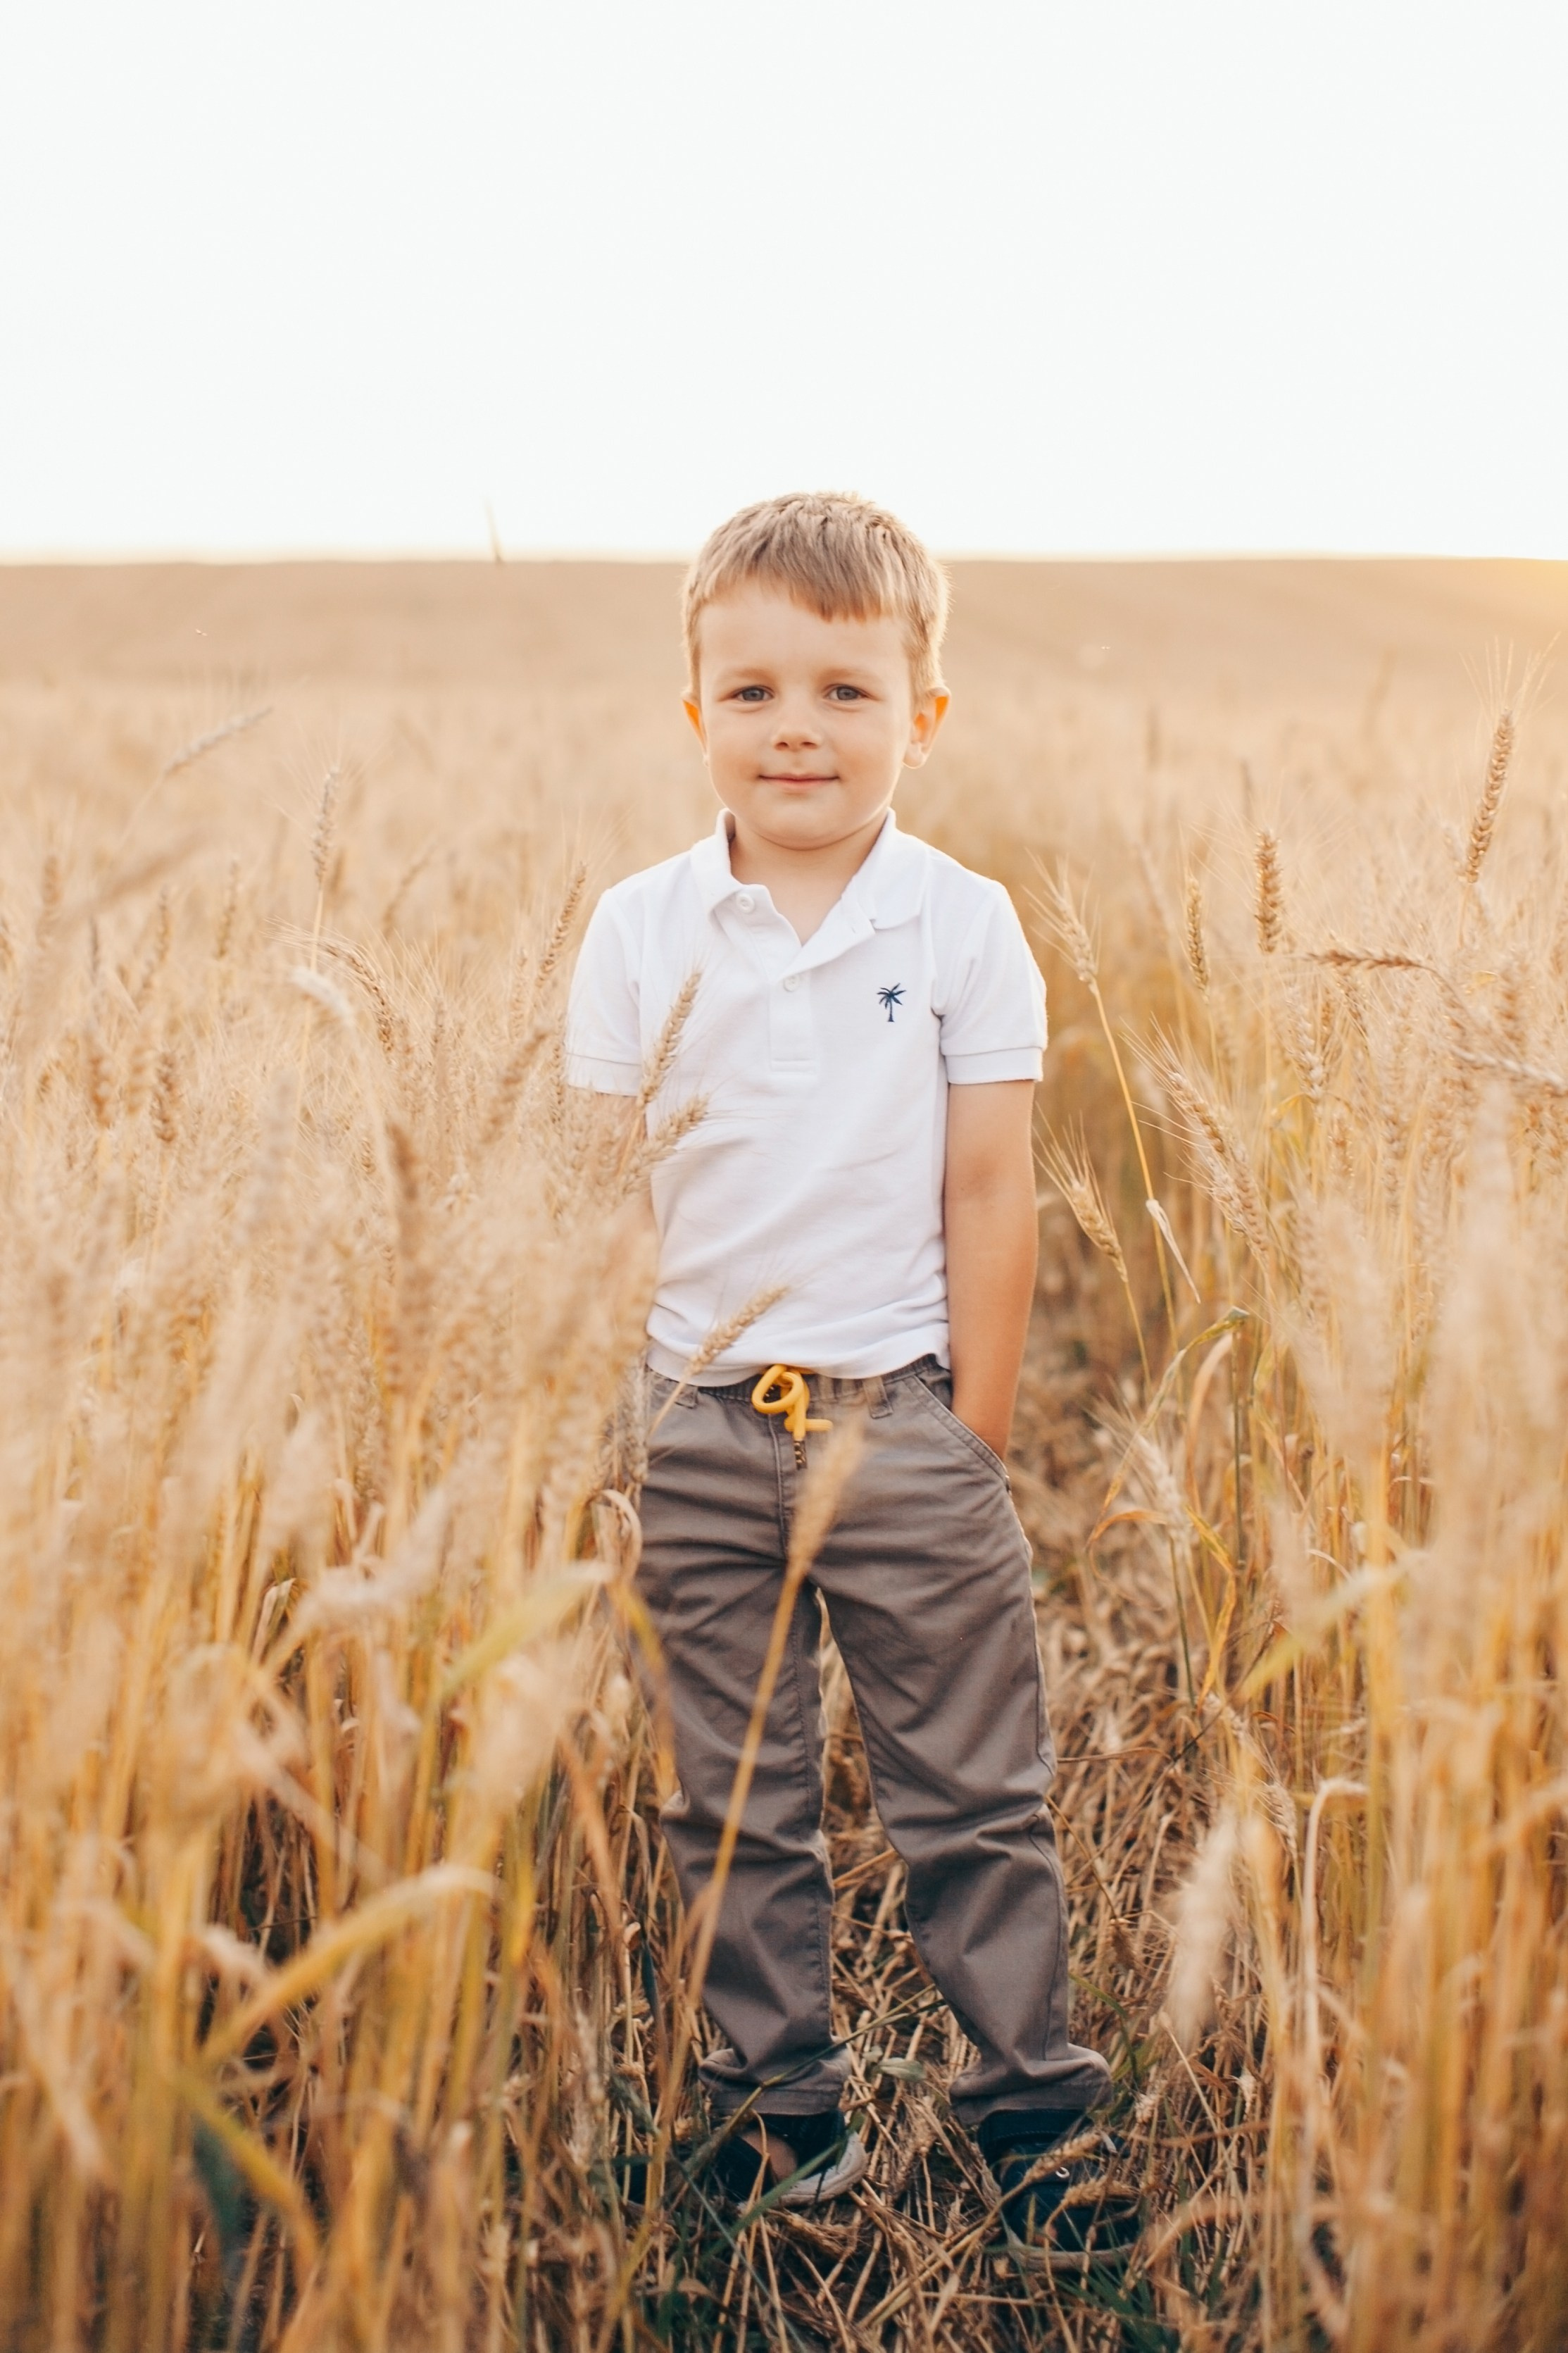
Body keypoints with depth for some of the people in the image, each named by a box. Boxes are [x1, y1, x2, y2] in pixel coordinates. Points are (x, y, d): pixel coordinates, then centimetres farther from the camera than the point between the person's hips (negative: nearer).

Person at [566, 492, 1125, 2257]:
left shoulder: (964, 925, -3)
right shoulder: (639, 930, 1)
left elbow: (990, 1199, -2)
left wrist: (972, 1438, -3)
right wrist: (617, 1424, 0)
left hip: (903, 1415, -1)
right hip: (700, 1431, 2)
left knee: (970, 1795, 7)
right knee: (734, 1803, 11)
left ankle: (1038, 2109, 22)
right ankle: (780, 2110, 27)